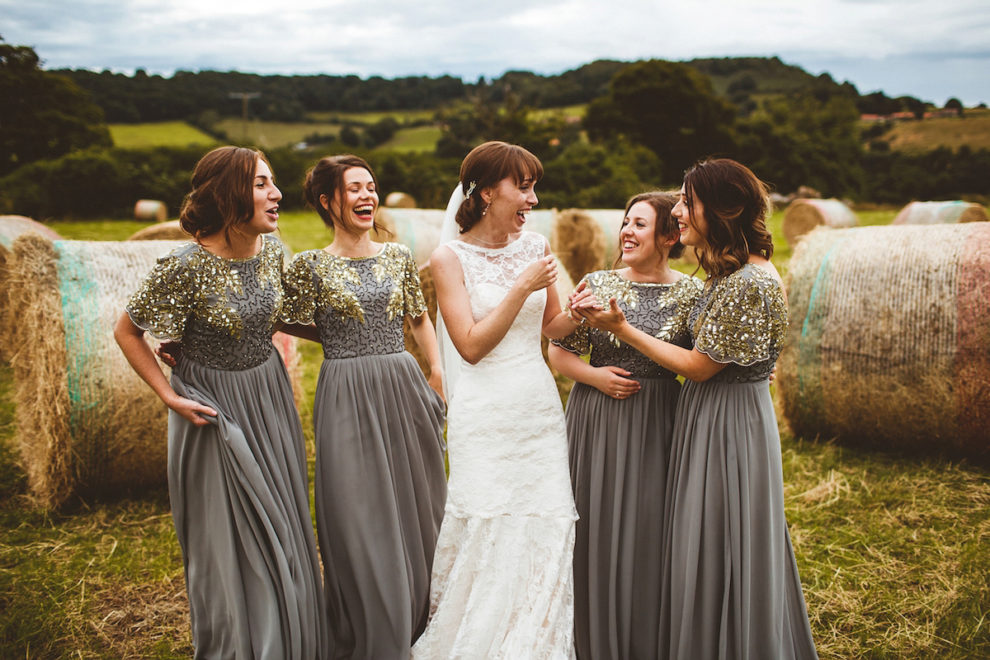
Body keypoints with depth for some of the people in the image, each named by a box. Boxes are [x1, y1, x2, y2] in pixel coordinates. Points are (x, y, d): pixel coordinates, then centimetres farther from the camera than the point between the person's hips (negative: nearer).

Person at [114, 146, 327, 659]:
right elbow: (126, 332, -9)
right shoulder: (187, 266, -23)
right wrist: (170, 397, -12)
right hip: (216, 410, -6)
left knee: (282, 531, 15)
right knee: (232, 544, 6)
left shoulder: (272, 248, -5)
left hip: (270, 398, 6)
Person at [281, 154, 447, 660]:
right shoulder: (308, 266, -2)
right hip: (347, 403, -4)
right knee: (361, 525, 1)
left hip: (405, 392, 4)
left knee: (417, 513, 11)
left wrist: (439, 371, 7)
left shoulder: (399, 256, 8)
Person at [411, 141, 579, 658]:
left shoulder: (535, 246, 7)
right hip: (486, 416, -4)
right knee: (487, 534, -2)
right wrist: (522, 287, -15)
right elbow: (471, 345, -12)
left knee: (545, 530, 5)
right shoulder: (450, 257, -5)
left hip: (540, 407, 5)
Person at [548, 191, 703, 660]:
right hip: (596, 423, 1)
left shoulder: (691, 293, 0)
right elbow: (559, 352, 5)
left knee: (647, 532, 1)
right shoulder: (597, 284, 3)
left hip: (657, 427, -1)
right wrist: (592, 375, -11)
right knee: (594, 528, 6)